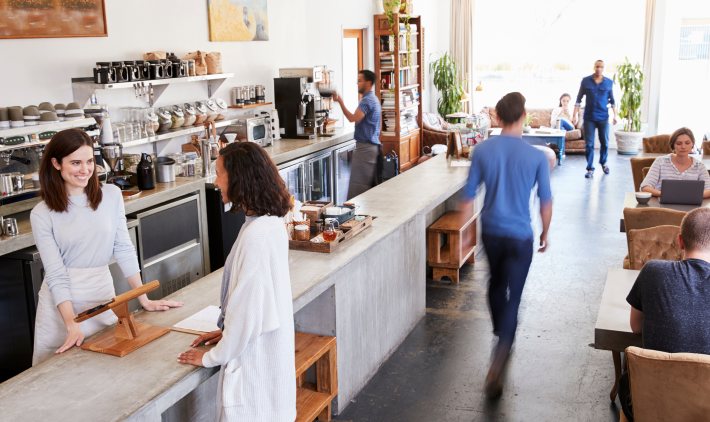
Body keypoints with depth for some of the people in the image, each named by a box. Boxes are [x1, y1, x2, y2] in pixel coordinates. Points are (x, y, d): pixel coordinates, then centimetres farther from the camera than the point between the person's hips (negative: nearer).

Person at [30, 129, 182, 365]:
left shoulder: (111, 196, -1)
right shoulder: (42, 215, -5)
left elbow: (123, 249, 3)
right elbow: (55, 274, -10)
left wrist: (144, 300, 1)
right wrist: (71, 325, -18)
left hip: (102, 296, 2)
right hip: (60, 304, -1)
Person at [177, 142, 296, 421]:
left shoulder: (256, 235, -27)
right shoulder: (272, 222, 2)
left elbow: (249, 310, -23)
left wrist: (212, 357, -10)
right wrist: (227, 330, 17)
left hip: (255, 357, -9)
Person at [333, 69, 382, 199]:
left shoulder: (367, 100, -15)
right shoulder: (374, 99, 19)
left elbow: (353, 118, -28)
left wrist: (340, 102, -25)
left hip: (365, 147, -11)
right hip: (373, 145, 11)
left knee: (358, 185, -11)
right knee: (370, 183, 12)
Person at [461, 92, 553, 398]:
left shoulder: (482, 151, -6)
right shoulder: (536, 157, -13)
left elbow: (468, 195, -1)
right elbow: (546, 203, -5)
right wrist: (545, 233, 12)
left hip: (490, 231, 3)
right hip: (519, 236, -3)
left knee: (496, 284, 26)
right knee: (513, 296, 1)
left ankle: (501, 333, 48)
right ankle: (496, 366, -10)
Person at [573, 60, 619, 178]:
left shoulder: (609, 83, 4)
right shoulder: (586, 81, 1)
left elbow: (612, 100, 11)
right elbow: (579, 99, 3)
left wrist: (615, 114, 4)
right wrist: (575, 115, -3)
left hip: (603, 117, 1)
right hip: (589, 117, -1)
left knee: (604, 142, 8)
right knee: (589, 144, -1)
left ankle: (603, 163, 32)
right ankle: (590, 169, 7)